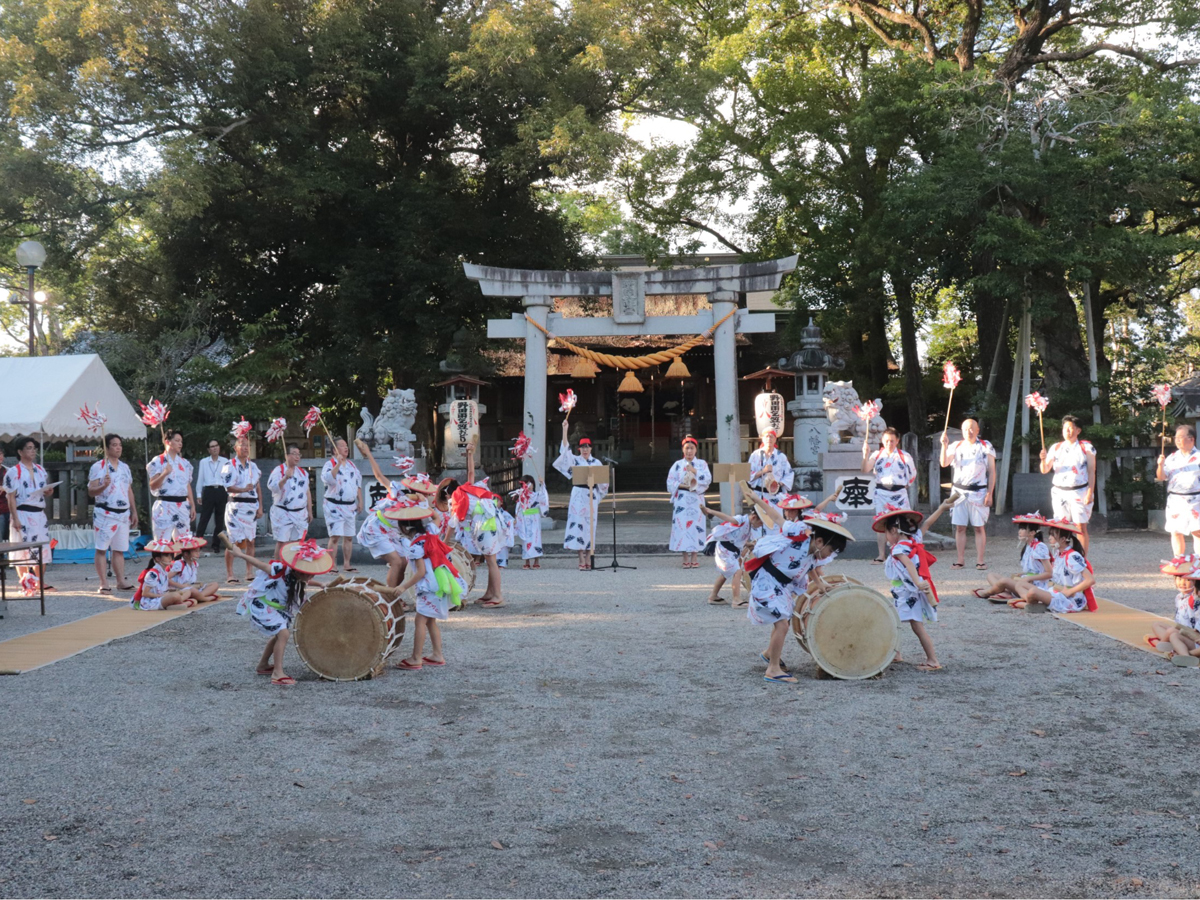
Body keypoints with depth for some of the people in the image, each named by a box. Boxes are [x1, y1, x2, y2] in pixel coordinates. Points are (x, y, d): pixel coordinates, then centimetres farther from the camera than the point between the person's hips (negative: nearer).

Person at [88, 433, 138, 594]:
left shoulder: (125, 467, 15)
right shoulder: (98, 467, -4)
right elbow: (91, 492, -7)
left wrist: (134, 512, 17)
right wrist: (103, 486, -27)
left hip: (123, 514, 6)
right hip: (104, 514, -6)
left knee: (119, 549, 8)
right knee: (102, 549, -5)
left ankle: (121, 581, 12)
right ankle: (104, 584, -4)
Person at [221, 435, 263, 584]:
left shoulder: (253, 465, 14)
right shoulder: (230, 465, -5)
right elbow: (228, 487, -13)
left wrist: (260, 506, 9)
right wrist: (244, 489, -23)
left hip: (252, 506, 6)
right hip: (236, 506, -6)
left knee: (250, 541, 8)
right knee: (233, 541, -6)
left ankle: (249, 573, 15)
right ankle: (229, 575, -3)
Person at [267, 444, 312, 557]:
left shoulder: (303, 472, 14)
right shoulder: (279, 470, -4)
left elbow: (307, 493, 18)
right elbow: (272, 487, -19)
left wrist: (310, 511, 15)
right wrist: (285, 478, -32)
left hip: (300, 513, 5)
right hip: (283, 513, -5)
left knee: (298, 542, 7)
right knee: (282, 542, -5)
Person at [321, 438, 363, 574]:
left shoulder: (352, 465, 15)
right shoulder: (330, 464, -5)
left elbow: (358, 483, 19)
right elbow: (327, 479, -24)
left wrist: (360, 501, 13)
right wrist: (338, 464, -28)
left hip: (350, 506, 6)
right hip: (334, 506, -6)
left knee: (349, 537, 8)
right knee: (335, 536, -11)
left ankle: (346, 564, 16)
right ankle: (332, 565, -7)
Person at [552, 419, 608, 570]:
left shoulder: (596, 462, 10)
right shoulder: (575, 460, 4)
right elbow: (565, 449, -10)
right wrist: (565, 429, -15)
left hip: (592, 496, 2)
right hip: (579, 494, -2)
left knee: (590, 525, 2)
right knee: (579, 523, -7)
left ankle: (588, 558, 8)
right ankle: (581, 560, -6)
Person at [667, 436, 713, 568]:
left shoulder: (702, 464, 9)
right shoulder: (678, 464, 8)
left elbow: (708, 479, -4)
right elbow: (670, 482, 2)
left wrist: (695, 471, -10)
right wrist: (683, 486, -11)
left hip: (696, 500, 0)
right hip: (681, 500, 0)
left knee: (695, 526, -2)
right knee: (682, 526, -5)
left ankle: (694, 558, 4)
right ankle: (686, 559, 0)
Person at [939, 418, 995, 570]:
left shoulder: (986, 447, 2)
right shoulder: (956, 446, 9)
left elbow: (992, 471, 1)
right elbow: (944, 463, -5)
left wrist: (989, 493, -5)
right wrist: (944, 445, -19)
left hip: (978, 492, -2)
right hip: (959, 491, 2)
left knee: (979, 527, 0)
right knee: (959, 527, 2)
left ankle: (980, 561, 4)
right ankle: (961, 560, 8)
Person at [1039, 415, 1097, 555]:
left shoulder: (1086, 447, 2)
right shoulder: (1056, 447, 10)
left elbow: (1091, 471, 0)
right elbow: (1045, 470, 6)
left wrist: (1090, 492, -9)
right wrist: (1044, 459, -15)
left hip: (1079, 492, -3)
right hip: (1059, 492, 3)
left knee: (1081, 527, -5)